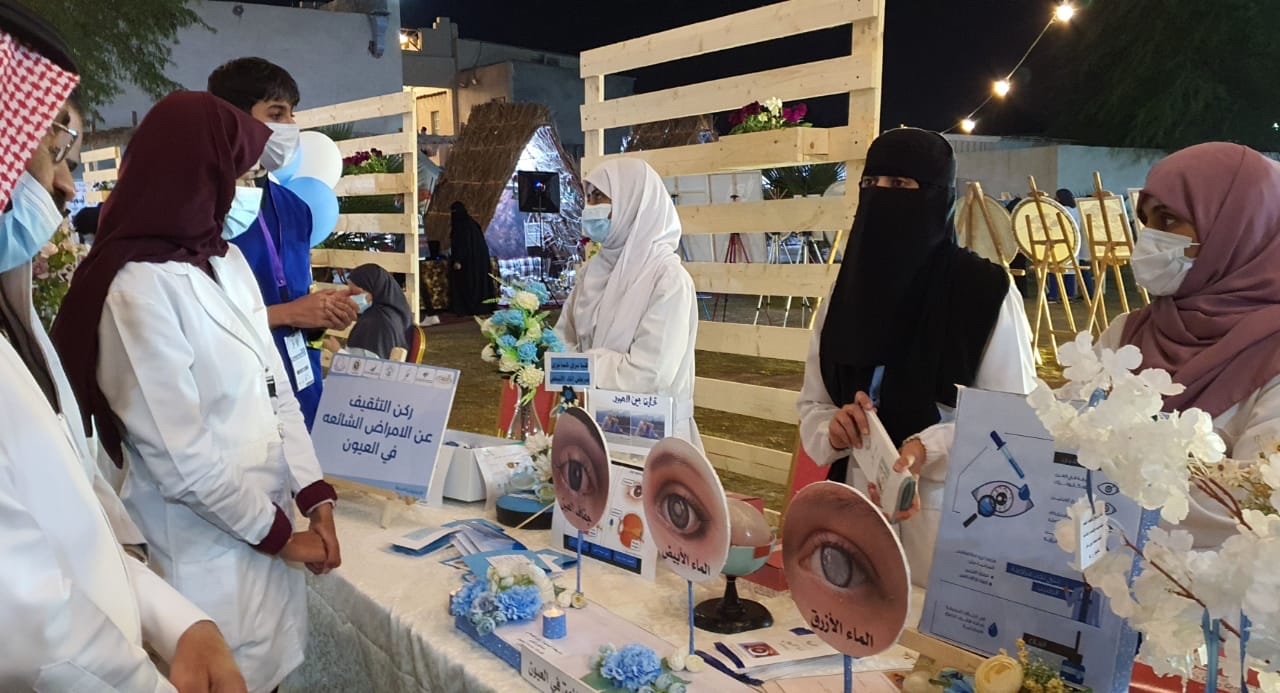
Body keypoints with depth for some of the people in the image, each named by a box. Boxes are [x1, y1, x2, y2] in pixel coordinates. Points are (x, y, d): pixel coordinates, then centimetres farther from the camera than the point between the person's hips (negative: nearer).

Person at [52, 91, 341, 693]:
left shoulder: (229, 261, 4)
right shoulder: (137, 289, -20)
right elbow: (181, 457, -20)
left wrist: (316, 500, -1)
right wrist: (278, 534, -10)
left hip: (266, 523, 7)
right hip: (208, 547, -7)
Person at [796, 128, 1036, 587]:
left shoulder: (988, 291, -8)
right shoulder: (846, 290, 5)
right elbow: (811, 405, 7)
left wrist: (927, 450, -24)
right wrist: (832, 430, -15)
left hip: (947, 516, -4)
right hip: (855, 506, 4)